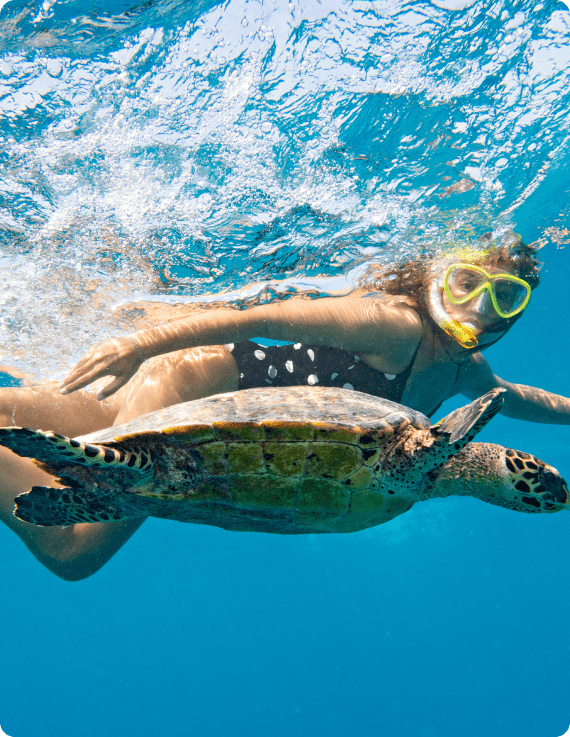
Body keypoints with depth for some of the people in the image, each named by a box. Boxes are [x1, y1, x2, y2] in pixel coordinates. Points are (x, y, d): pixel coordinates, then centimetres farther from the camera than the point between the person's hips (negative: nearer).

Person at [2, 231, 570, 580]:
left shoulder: (463, 370, 8)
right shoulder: (399, 324, -20)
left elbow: (512, 397, 30)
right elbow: (261, 318, -24)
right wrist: (143, 341, -29)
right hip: (205, 381, -8)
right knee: (71, 547, -8)